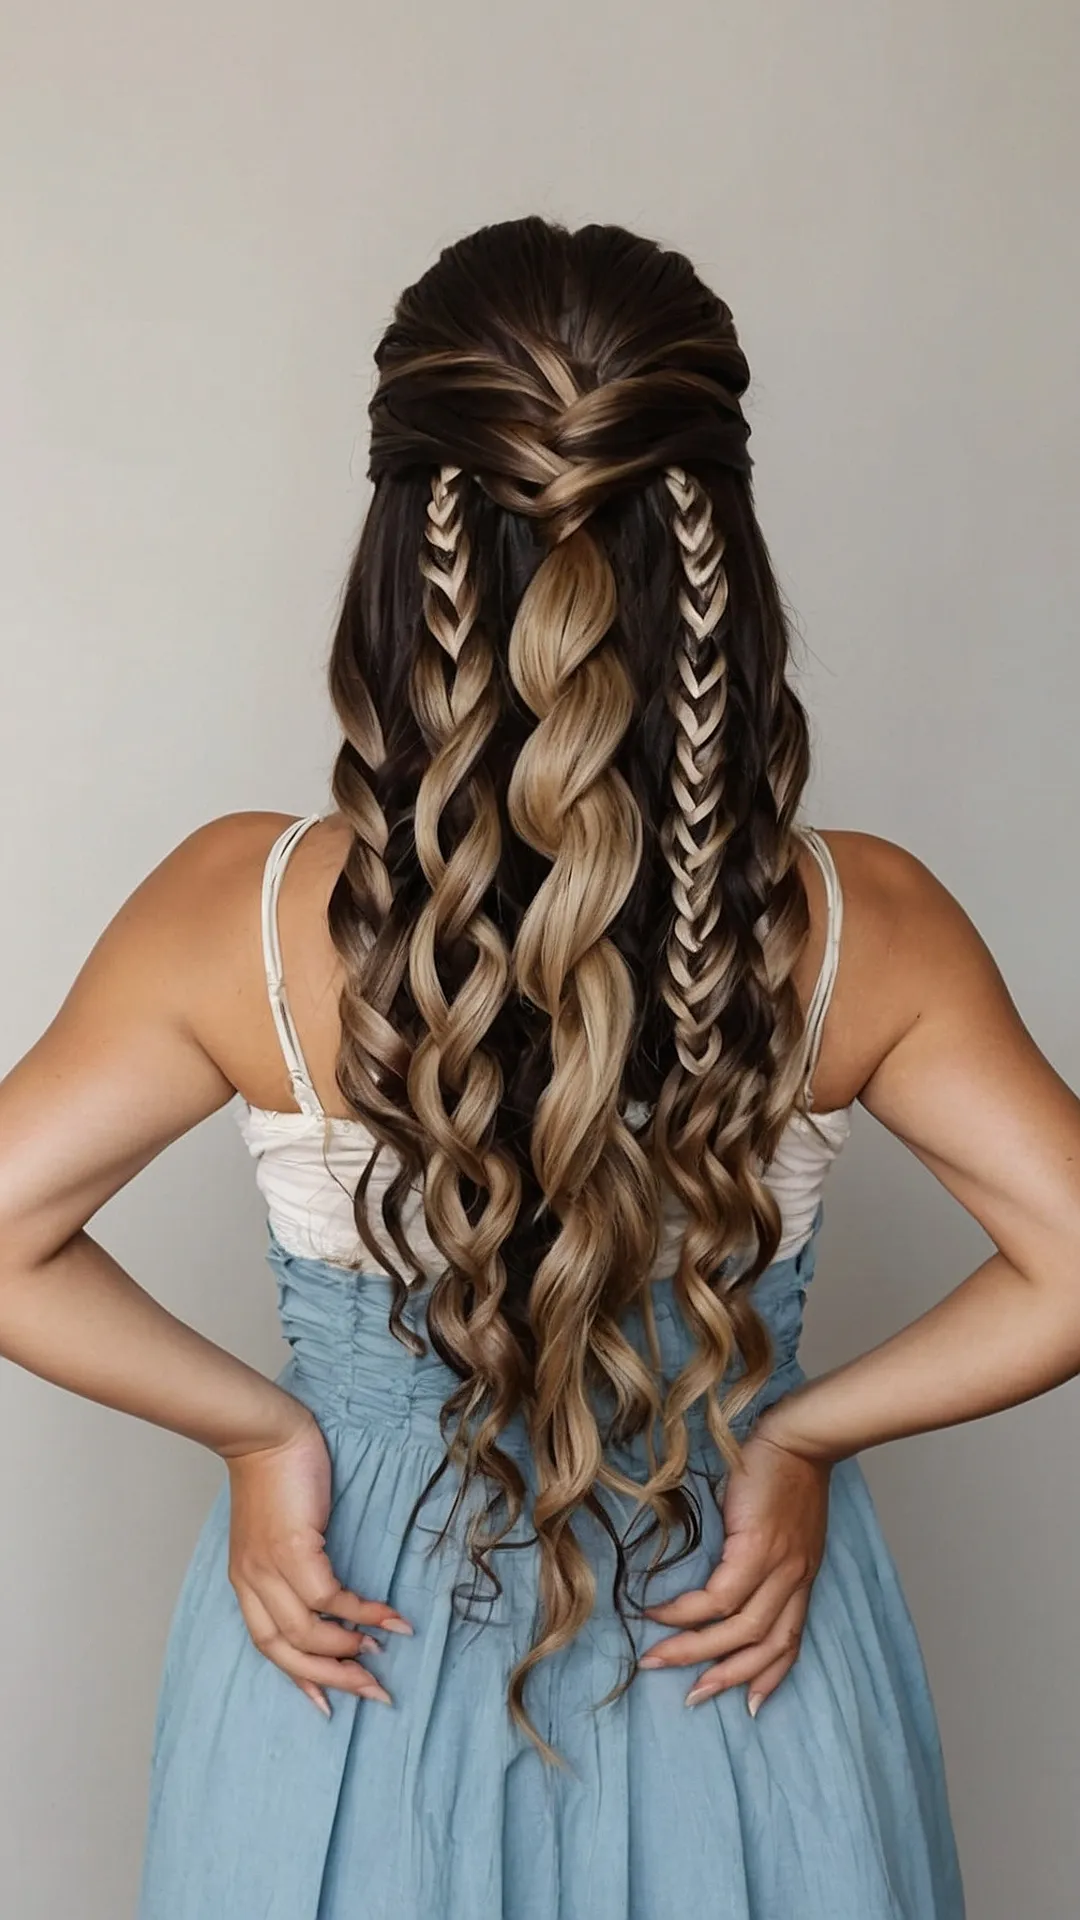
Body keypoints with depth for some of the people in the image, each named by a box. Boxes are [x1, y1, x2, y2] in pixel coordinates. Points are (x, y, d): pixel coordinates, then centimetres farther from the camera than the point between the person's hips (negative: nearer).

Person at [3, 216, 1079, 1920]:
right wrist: (805, 1433, -8)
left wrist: (257, 1427, -7)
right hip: (735, 1690, 1)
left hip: (351, 1648, 0)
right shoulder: (860, 925, -17)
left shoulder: (247, 911, -19)